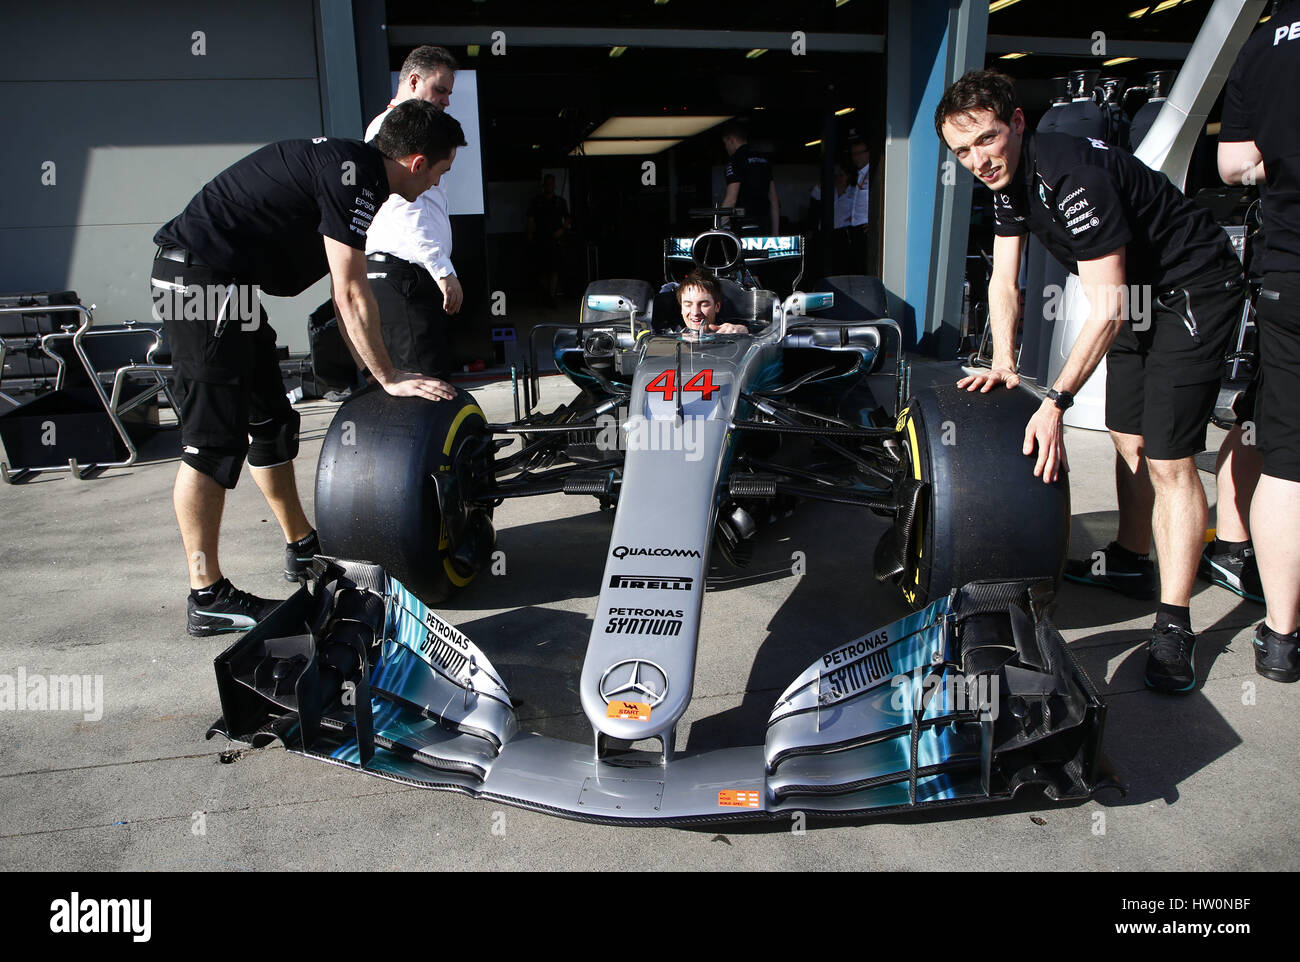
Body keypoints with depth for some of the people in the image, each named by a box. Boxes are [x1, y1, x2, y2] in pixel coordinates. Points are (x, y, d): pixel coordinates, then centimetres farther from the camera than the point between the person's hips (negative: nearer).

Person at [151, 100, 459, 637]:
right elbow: (351, 294, -18)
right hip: (205, 276, -11)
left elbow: (344, 289, 17)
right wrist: (389, 379, -11)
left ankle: (303, 548, 31)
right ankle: (207, 599, -1)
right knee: (214, 440, -8)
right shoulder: (355, 175, -16)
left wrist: (373, 370, 16)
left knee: (270, 422, 17)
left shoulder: (348, 164, 16)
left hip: (220, 280, 11)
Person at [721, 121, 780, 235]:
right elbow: (774, 200, 18)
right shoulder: (764, 160, 19)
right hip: (764, 227, 7)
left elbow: (731, 199, -14)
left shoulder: (735, 160, -5)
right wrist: (775, 233, 20)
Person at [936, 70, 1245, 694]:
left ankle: (1173, 625, -8)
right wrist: (1003, 365, -4)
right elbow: (1003, 279, 6)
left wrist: (1054, 404, -30)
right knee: (1127, 438, 15)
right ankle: (1130, 557, 34)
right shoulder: (1007, 180, -2)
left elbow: (1108, 312, -30)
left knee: (1167, 457, -13)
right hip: (1136, 293, 9)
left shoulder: (1071, 175, -30)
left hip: (1193, 290, -9)